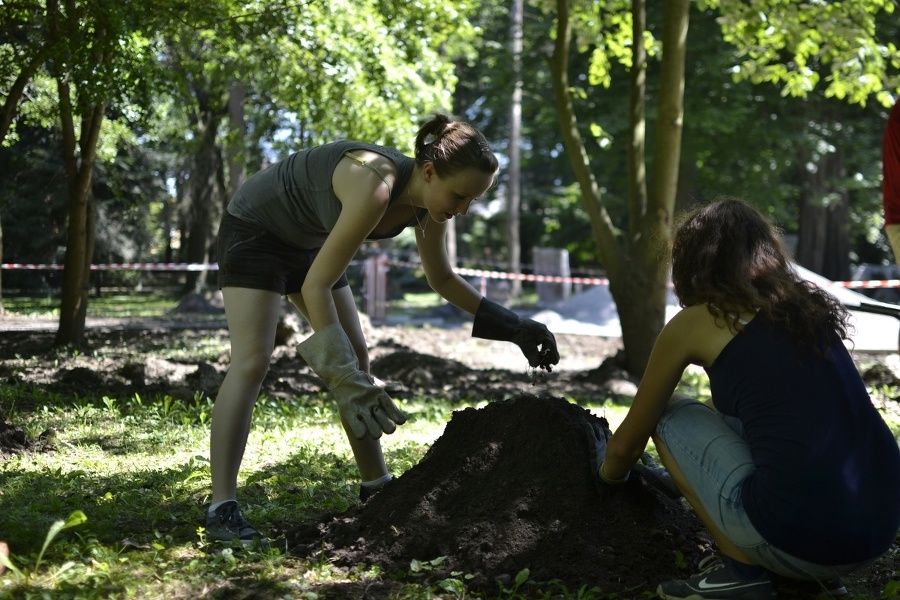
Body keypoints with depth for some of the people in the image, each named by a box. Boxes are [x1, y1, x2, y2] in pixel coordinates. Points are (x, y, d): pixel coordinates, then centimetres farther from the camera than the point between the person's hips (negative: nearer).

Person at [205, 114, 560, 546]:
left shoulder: (429, 205, -13)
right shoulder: (377, 188, -38)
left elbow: (442, 279, 5)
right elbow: (316, 286, -36)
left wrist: (512, 326, -1)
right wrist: (341, 377, -40)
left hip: (307, 241, 9)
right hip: (254, 229, -9)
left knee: (355, 356, 6)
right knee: (252, 360, -19)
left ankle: (375, 485, 16)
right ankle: (221, 510, -21)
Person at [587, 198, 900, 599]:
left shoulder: (695, 321, 5)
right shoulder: (807, 308, 21)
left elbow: (627, 443, 19)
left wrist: (608, 477, 43)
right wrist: (685, 476, 53)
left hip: (802, 534, -7)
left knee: (671, 414, 15)